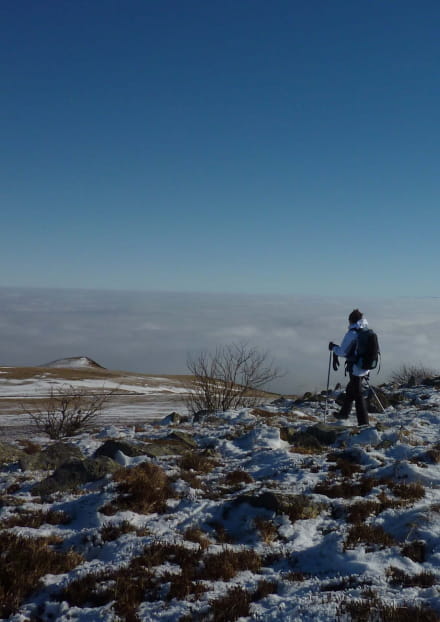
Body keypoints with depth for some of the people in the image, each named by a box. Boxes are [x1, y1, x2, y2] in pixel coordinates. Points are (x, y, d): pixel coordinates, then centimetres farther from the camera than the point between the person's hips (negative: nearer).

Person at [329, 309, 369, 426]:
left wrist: (333, 347, 5)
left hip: (355, 369, -8)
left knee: (358, 395, -1)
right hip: (365, 369, 8)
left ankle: (363, 422, 1)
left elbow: (343, 351, -13)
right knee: (350, 390, 25)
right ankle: (344, 413, 42)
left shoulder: (352, 333, -16)